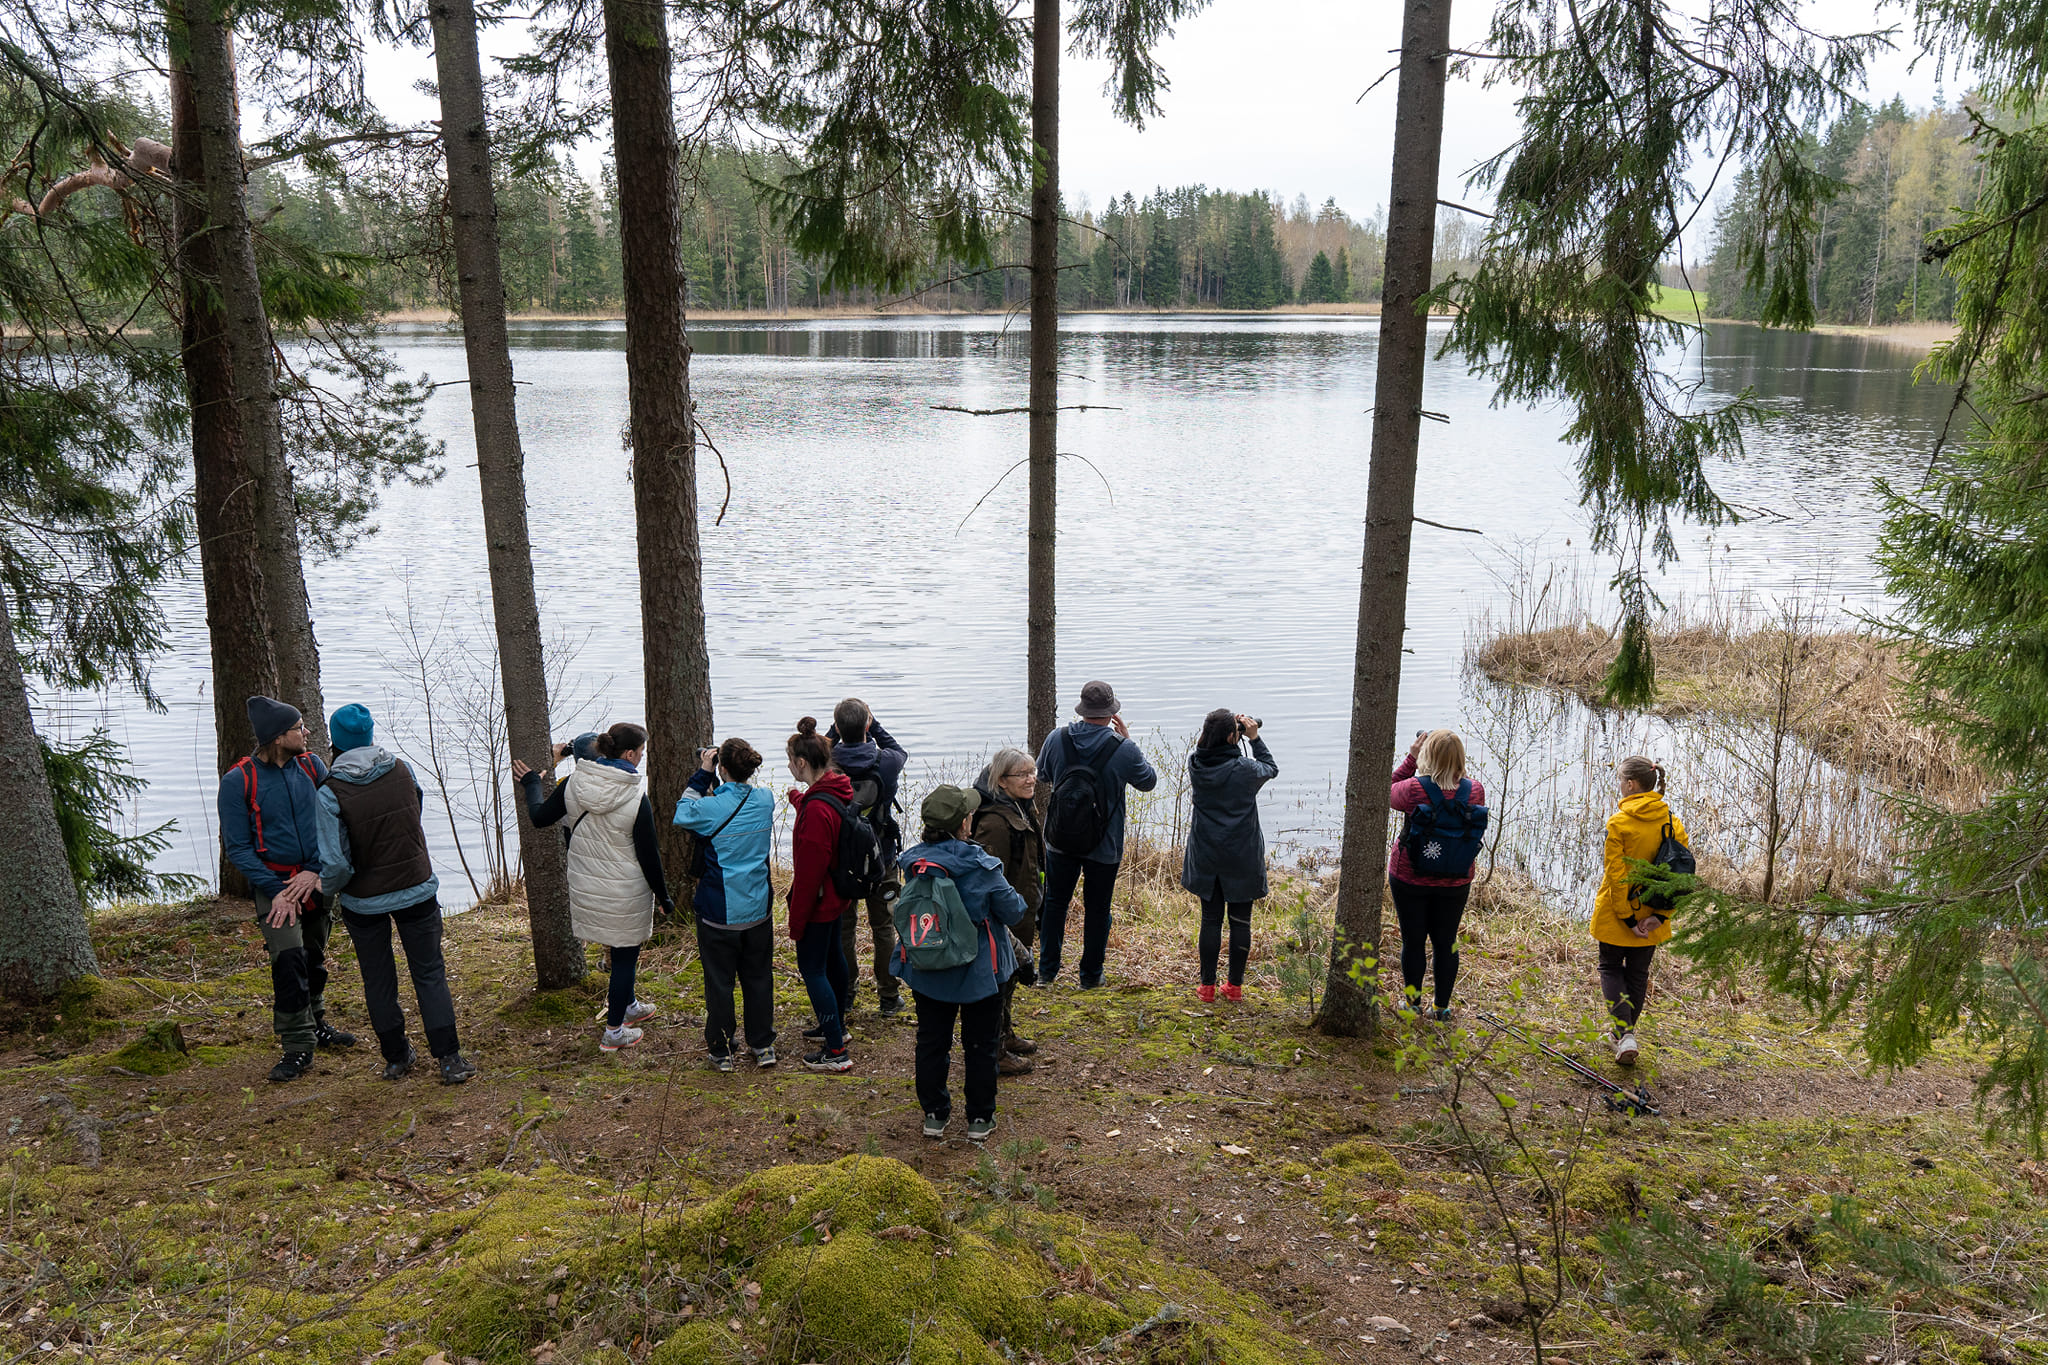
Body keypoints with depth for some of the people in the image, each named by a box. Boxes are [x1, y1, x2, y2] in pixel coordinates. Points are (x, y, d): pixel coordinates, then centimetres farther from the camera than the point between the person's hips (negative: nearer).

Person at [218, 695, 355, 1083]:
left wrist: (316, 870, -11)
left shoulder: (311, 766, -1)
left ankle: (315, 1025, 36)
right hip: (273, 881, -4)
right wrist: (275, 891, -17)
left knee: (315, 957, 16)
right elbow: (237, 847, -9)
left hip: (314, 878, 4)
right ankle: (297, 1047, -7)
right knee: (289, 959, -16)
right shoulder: (238, 781, -12)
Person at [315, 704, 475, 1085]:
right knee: (430, 974, 10)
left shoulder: (331, 792, -18)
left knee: (378, 981, 16)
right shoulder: (402, 770, -9)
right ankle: (449, 1059, 7)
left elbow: (337, 863, -20)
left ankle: (396, 1057, 28)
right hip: (417, 890, 1)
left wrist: (327, 888, 1)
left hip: (364, 901, -1)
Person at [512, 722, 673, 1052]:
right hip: (624, 894, -6)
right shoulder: (636, 799, -23)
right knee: (625, 955, 12)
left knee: (621, 949, 27)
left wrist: (531, 784, 22)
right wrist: (663, 896, -2)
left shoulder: (573, 783, -9)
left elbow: (540, 817, 4)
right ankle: (613, 1032, 23)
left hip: (585, 886, 6)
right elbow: (649, 856, -15)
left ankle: (629, 1006, 46)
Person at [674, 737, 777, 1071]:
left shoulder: (710, 809, -20)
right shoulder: (765, 801, -6)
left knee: (719, 981, 11)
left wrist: (702, 774, 1)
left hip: (719, 912, -4)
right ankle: (763, 1046, 26)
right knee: (758, 977, 17)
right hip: (757, 909, 4)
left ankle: (721, 1051, 21)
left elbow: (682, 814, 2)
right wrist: (710, 778, 5)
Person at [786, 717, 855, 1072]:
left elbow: (809, 871, -25)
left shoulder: (816, 810, -29)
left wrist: (796, 919, -17)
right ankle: (837, 1026, 40)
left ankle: (836, 1051, 2)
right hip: (836, 896, 10)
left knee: (812, 968, 0)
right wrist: (799, 798, 42)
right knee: (832, 956, 23)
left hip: (818, 901, -10)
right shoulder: (839, 792, 0)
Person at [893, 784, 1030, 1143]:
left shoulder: (913, 863, -10)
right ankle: (980, 1119, 22)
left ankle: (934, 1115, 27)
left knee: (931, 1042, 18)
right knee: (981, 1045, 13)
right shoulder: (980, 866, -22)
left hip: (926, 973, 3)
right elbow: (1013, 911, -12)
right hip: (978, 973, -3)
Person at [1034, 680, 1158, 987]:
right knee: (1097, 909, 12)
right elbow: (1148, 781, 2)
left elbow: (1043, 776, 9)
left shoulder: (1056, 739, -9)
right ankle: (1091, 975, 22)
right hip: (1104, 846, -2)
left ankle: (1046, 970, 23)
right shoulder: (1124, 749, -17)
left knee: (1055, 901, 17)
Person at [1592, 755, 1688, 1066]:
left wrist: (1626, 916, -11)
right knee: (1638, 973, 19)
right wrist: (1661, 914, -6)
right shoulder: (1674, 823, -2)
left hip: (1616, 915, -4)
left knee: (1611, 968, 13)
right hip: (1653, 917, 4)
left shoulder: (1618, 823, -17)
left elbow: (1615, 874, -17)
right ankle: (1624, 1035, 29)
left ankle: (1625, 1032, -6)